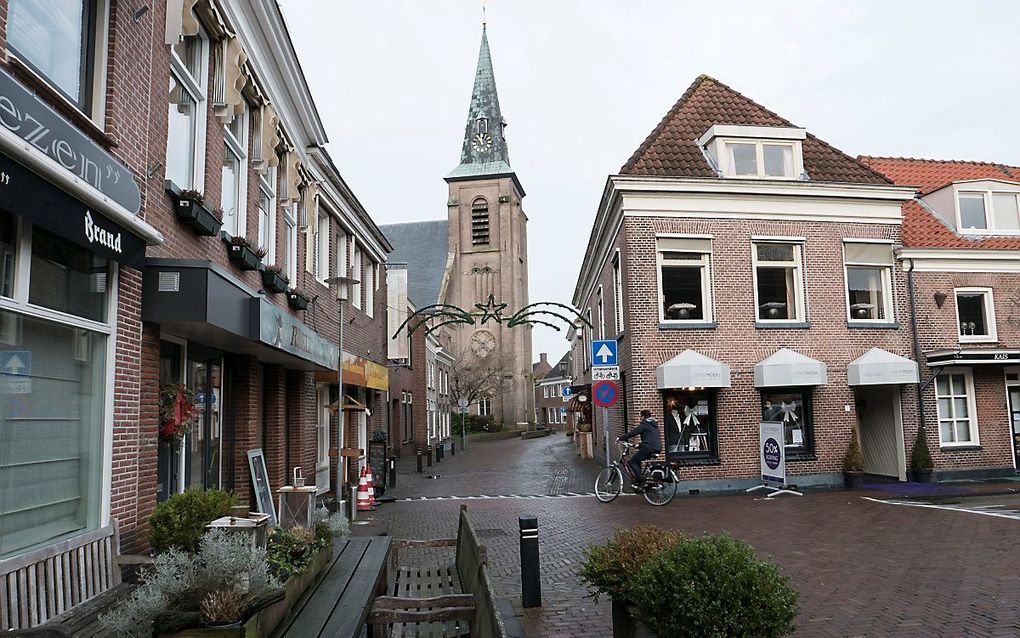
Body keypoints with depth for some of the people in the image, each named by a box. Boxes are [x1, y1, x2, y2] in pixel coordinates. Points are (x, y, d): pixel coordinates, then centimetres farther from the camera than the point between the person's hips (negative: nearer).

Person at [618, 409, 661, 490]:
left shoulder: (645, 424, -4)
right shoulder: (654, 424, 24)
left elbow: (633, 432, -9)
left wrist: (621, 438, -1)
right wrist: (639, 445, 35)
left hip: (649, 447, -9)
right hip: (657, 448, 9)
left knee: (632, 461, -1)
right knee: (637, 460, 22)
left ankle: (640, 479, -12)